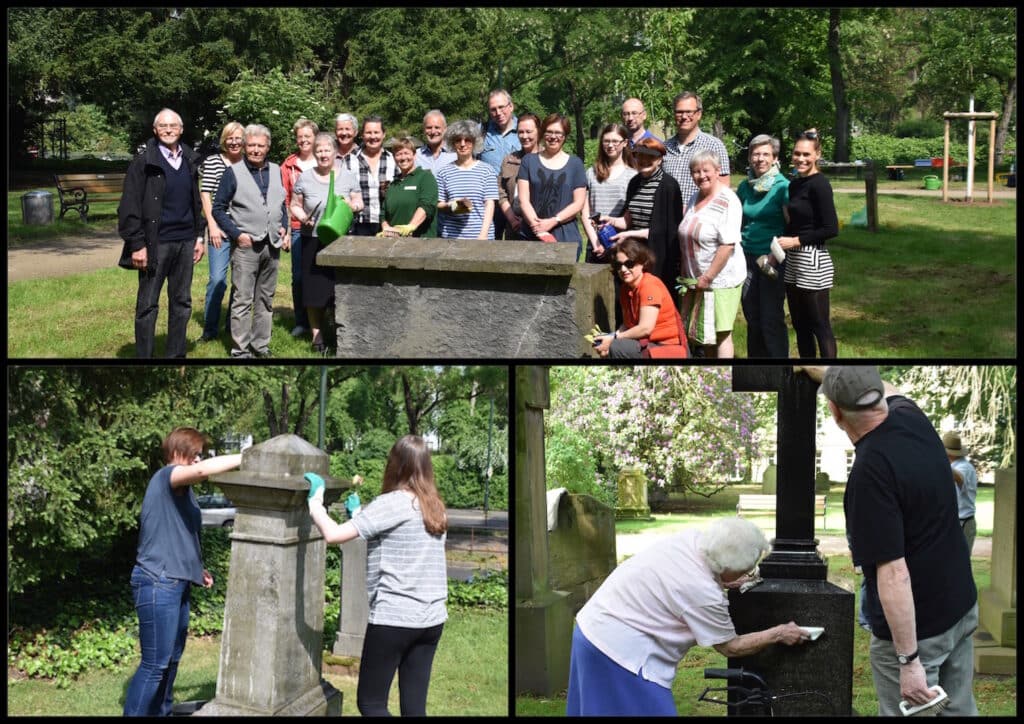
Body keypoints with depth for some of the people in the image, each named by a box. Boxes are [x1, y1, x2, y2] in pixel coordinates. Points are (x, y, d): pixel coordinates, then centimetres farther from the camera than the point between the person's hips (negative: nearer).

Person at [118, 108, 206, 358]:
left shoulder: (190, 162, 10)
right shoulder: (143, 163, -6)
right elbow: (129, 206, -9)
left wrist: (199, 236, 12)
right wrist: (137, 244, -14)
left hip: (185, 242, 5)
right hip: (156, 243, -5)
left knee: (181, 303, 10)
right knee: (147, 305, 0)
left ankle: (176, 354, 19)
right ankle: (144, 356, 5)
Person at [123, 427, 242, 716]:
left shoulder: (183, 490, 16)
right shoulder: (164, 478, -12)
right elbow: (202, 470, -33)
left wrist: (196, 569, 15)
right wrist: (246, 458, -28)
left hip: (176, 584, 10)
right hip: (157, 584, -10)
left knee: (172, 659, 16)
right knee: (155, 663, -8)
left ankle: (161, 712, 26)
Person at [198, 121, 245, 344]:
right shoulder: (212, 161, 0)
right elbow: (205, 194, -2)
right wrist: (212, 225, -9)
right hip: (221, 229, -3)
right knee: (218, 279, -8)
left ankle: (234, 324, 20)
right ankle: (209, 329, 1)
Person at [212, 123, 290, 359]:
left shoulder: (276, 171, 12)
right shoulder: (233, 173, -4)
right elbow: (218, 208, -3)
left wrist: (284, 228, 6)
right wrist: (237, 234, -12)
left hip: (272, 244, 5)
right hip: (246, 245, -5)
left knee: (266, 300, 11)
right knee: (242, 300, -5)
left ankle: (261, 345, 19)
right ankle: (240, 350, -1)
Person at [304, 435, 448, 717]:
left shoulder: (392, 503, -12)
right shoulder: (435, 507, 9)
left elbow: (333, 534, -16)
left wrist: (314, 503, -1)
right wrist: (361, 514, 16)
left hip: (393, 618, -7)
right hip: (432, 619, 7)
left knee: (370, 702, 4)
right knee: (415, 706, 9)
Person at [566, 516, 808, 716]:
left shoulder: (693, 537, -2)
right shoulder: (705, 595, -24)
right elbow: (730, 647, -7)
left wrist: (725, 583, 13)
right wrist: (778, 634, 2)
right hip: (617, 650, -10)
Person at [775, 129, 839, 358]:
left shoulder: (819, 184, -13)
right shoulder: (794, 184, 13)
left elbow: (831, 228, -17)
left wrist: (796, 241, -15)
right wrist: (780, 247, 8)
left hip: (812, 262, -9)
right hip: (793, 262, 9)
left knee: (820, 326, -4)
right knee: (800, 326, 12)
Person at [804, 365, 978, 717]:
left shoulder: (871, 471, -27)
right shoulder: (913, 418, -4)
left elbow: (894, 574, -29)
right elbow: (889, 391, 23)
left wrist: (908, 660, -26)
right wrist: (820, 370, 37)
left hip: (914, 629, -8)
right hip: (961, 607, 8)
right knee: (959, 709, 18)